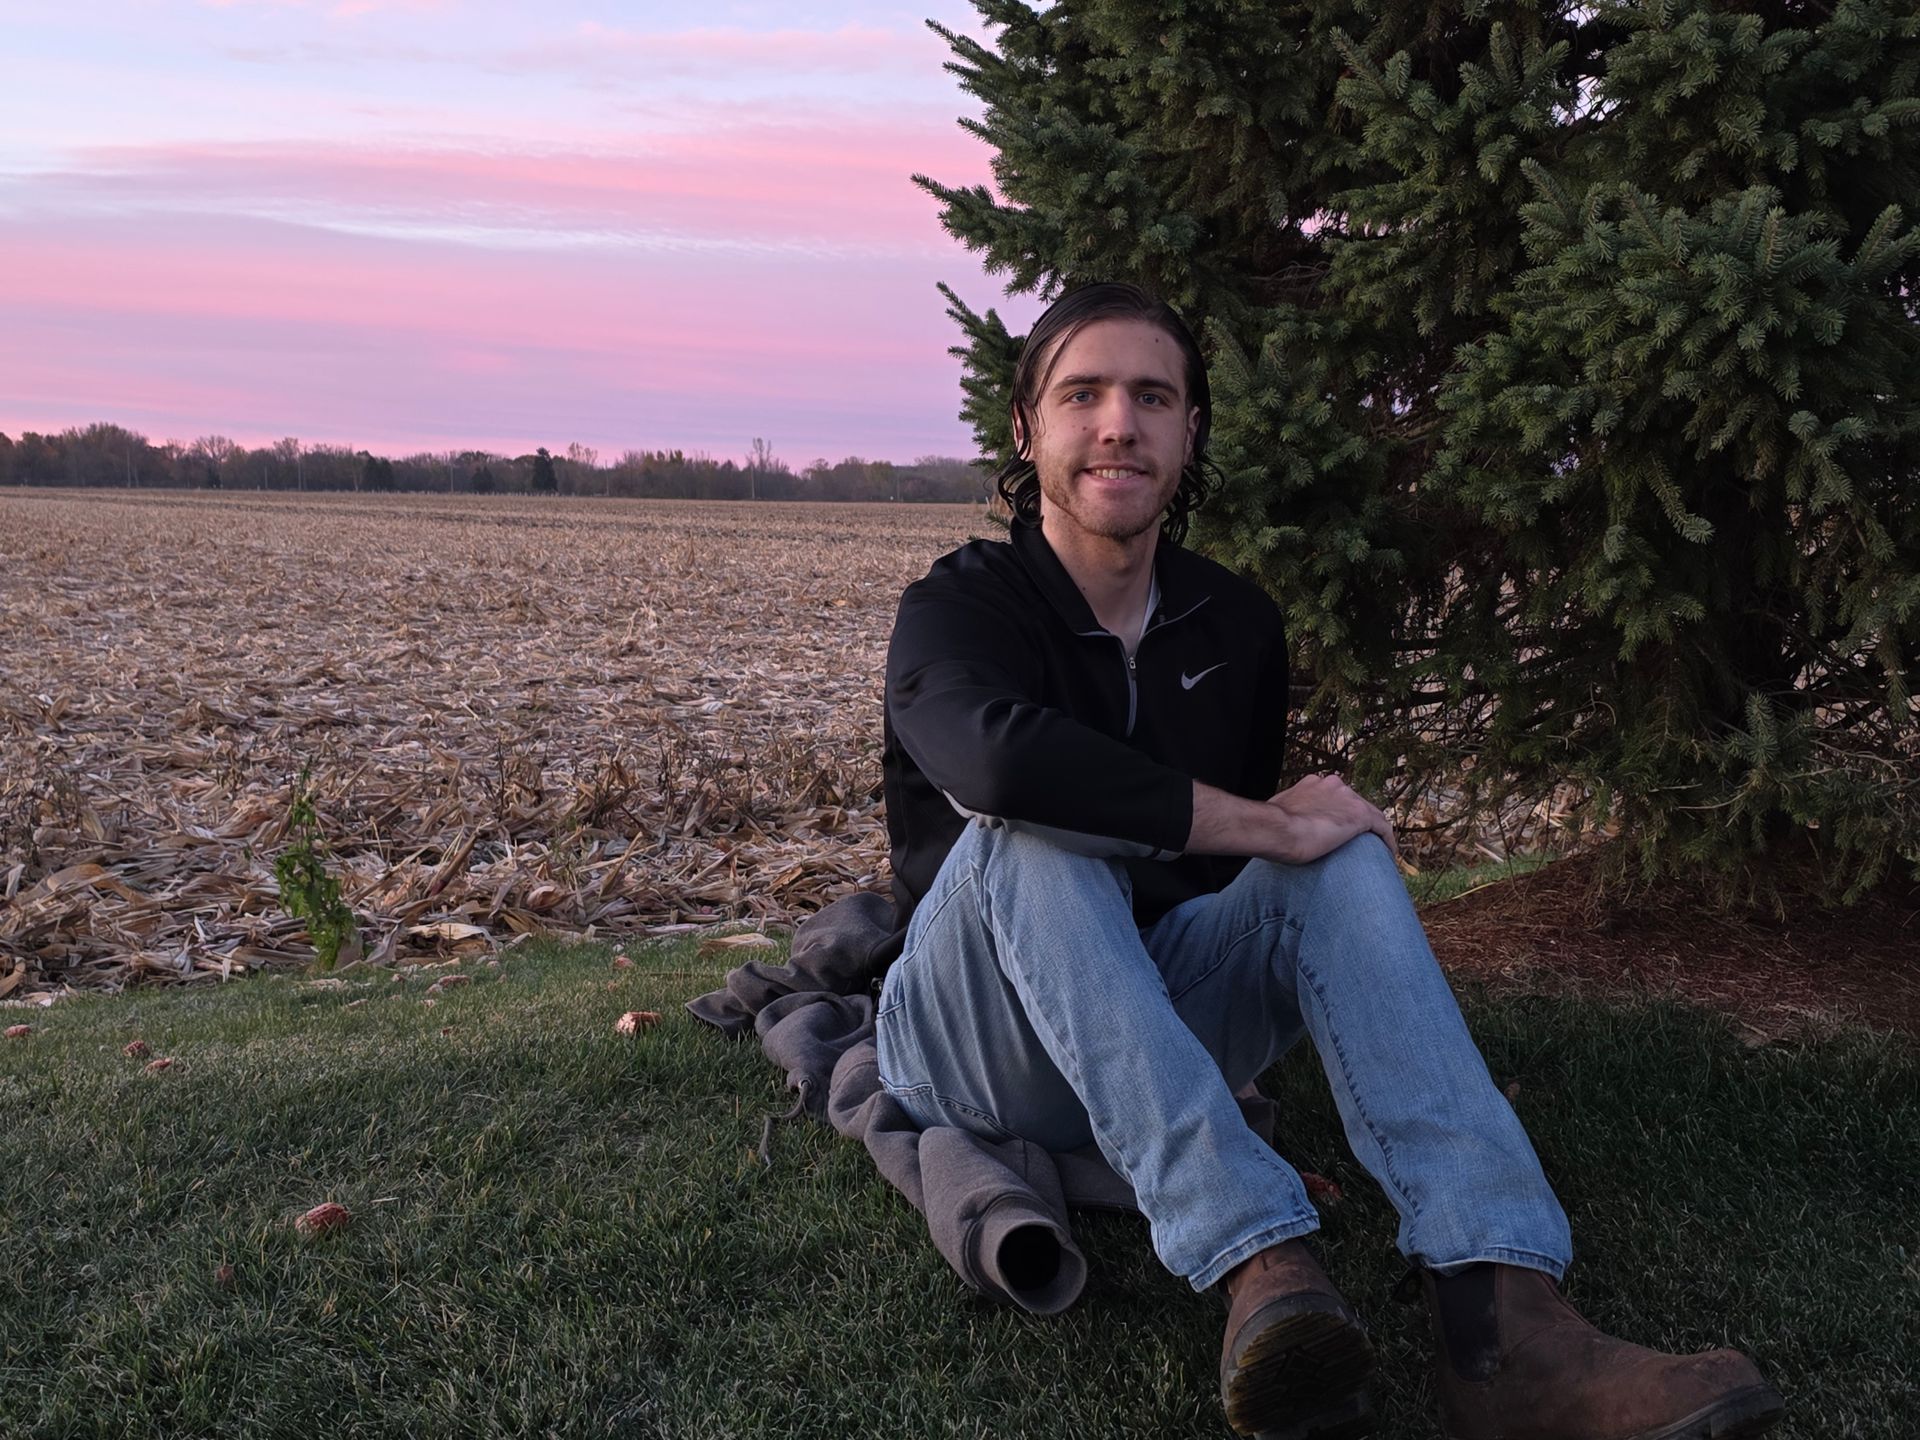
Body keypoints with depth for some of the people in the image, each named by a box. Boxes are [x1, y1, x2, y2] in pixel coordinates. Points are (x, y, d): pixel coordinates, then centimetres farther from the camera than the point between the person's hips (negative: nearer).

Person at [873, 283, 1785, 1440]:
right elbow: (999, 757, -36)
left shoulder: (1237, 625, 7)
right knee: (1035, 834, -32)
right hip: (979, 1044, -4)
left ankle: (1499, 1317, -37)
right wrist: (1263, 826, -31)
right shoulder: (959, 607, -12)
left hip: (1167, 1025, 5)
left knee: (1340, 856, -19)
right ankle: (1260, 1268, -45)